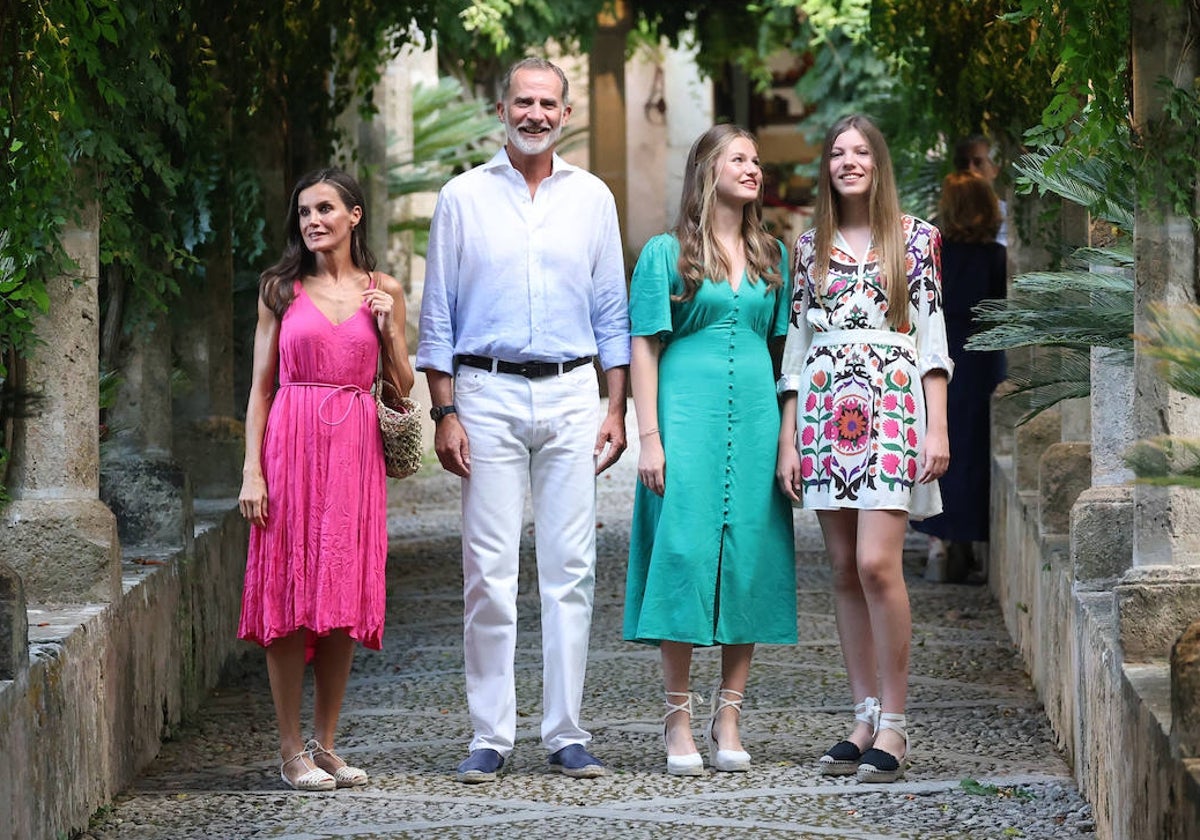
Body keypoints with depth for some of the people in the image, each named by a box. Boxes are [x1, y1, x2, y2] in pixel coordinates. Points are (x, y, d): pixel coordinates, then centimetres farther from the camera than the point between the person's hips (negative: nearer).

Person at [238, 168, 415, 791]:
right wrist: (252, 470, -5)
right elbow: (261, 387, 4)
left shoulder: (382, 292, 9)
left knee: (346, 597, 2)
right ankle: (291, 750, 2)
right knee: (289, 595, -4)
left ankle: (325, 744, 12)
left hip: (355, 452, 2)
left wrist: (388, 328, -5)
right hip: (292, 445, -2)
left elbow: (402, 388, 11)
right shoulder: (281, 290, 5)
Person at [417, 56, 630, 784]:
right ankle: (491, 737, 1)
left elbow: (612, 311, 12)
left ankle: (566, 732, 5)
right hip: (488, 393, -1)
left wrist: (617, 408, 5)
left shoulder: (592, 198, 10)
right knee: (490, 573, -3)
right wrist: (444, 412, -2)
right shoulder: (464, 198, 5)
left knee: (571, 568, 0)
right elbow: (438, 314, 5)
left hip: (571, 394, 1)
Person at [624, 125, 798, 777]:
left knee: (749, 559, 1)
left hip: (756, 420, 4)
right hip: (687, 417, -4)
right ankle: (679, 720, 0)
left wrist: (789, 430, 7)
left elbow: (784, 346, 15)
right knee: (684, 554, -7)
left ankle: (728, 719, 7)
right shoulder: (666, 253, 3)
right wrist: (649, 437, -9)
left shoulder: (772, 255, 14)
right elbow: (644, 348, 0)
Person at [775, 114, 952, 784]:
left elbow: (932, 335, 1)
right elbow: (797, 344, 13)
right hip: (824, 408, 4)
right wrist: (788, 440, 8)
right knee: (845, 569, 3)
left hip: (891, 405, -4)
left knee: (876, 563, -14)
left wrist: (938, 427, -7)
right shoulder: (811, 246, 13)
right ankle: (866, 717, 9)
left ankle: (894, 723, -8)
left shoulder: (915, 238, 4)